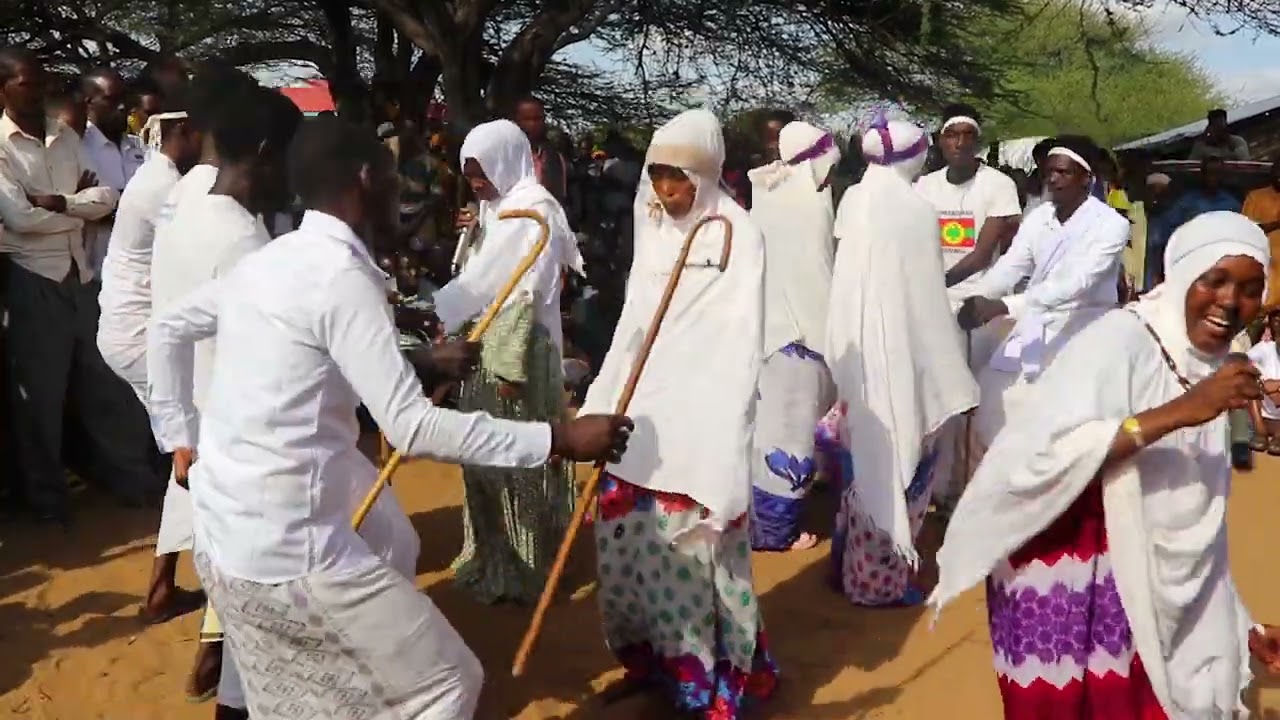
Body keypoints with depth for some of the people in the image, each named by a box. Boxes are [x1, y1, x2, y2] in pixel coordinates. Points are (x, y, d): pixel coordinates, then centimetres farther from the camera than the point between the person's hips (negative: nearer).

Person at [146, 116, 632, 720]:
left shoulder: (267, 261, 8)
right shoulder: (343, 277, -19)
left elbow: (165, 330, 22)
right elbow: (412, 427, -25)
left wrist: (180, 435, 26)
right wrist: (556, 439, -23)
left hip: (225, 538, 10)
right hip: (289, 550, -9)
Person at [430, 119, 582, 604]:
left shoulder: (531, 210, -14)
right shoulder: (500, 208, 14)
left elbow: (526, 295, -19)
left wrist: (511, 365, -20)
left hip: (517, 350, -9)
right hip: (488, 345, 9)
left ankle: (524, 568, 14)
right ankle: (495, 558, 28)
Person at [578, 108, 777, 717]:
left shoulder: (737, 237, -8)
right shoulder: (653, 228, 10)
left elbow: (739, 345, -12)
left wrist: (723, 441, -18)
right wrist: (600, 405, 11)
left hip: (698, 425, -6)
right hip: (639, 416, 7)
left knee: (693, 554, -4)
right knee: (626, 546, 11)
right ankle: (651, 659, 29)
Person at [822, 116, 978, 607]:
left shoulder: (853, 201, 3)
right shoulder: (916, 210, -15)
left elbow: (852, 273, 9)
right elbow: (925, 296, -14)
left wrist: (848, 343, 17)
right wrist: (944, 372, -8)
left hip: (857, 345, 7)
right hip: (899, 350, -7)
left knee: (863, 456, 17)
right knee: (898, 462, 4)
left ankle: (852, 562, 28)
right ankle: (880, 579, 11)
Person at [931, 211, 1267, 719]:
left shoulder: (1213, 367, 5)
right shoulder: (1120, 339, -17)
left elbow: (1192, 517, 14)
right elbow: (1037, 458, -33)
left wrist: (1234, 626, 16)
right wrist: (1176, 413, -32)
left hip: (1140, 590, 7)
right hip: (1064, 576, -7)